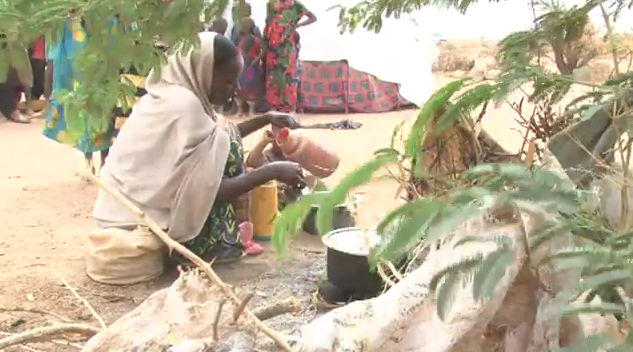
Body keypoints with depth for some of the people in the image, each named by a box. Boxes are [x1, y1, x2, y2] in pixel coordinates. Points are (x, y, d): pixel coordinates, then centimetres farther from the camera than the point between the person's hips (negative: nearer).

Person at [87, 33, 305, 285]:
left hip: (129, 209, 9)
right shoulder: (184, 104, -23)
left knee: (221, 146, 15)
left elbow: (217, 135, 19)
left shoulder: (168, 93, 6)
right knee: (227, 153, -12)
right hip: (139, 222, -9)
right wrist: (272, 171, -15)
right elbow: (211, 190, -23)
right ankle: (218, 245, 2)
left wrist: (266, 119, 11)